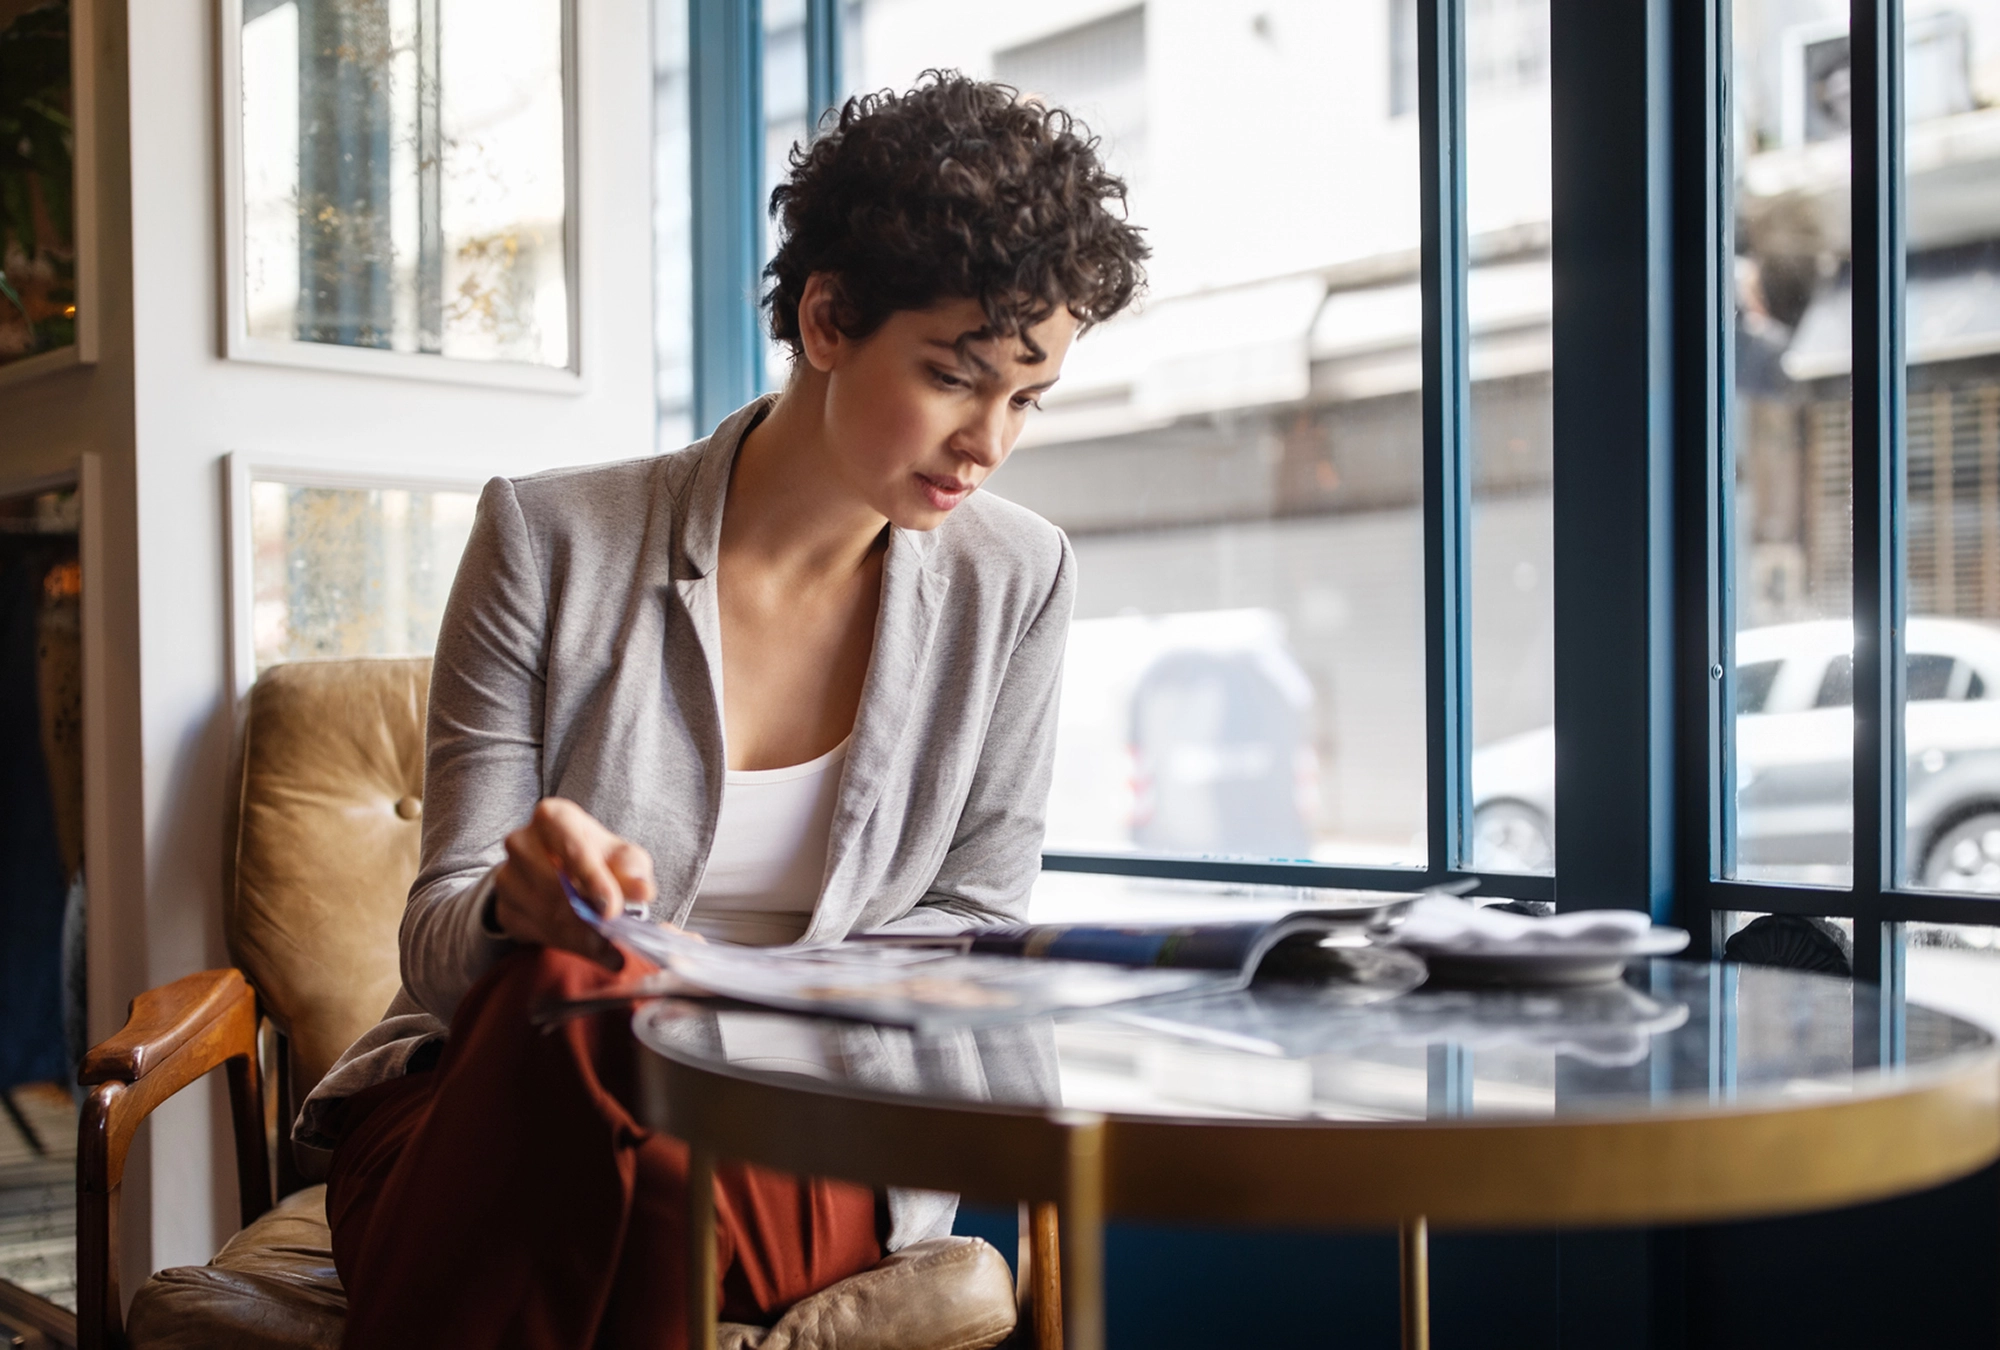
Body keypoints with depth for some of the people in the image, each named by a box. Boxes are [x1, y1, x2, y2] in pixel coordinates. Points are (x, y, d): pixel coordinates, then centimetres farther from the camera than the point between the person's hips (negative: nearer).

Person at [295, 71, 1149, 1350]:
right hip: (478, 1130, 1)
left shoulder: (1015, 583, 0)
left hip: (801, 1151, 0)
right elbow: (439, 943, -4)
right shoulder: (552, 538, -6)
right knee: (572, 985, -35)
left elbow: (973, 926, 5)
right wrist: (519, 905, -29)